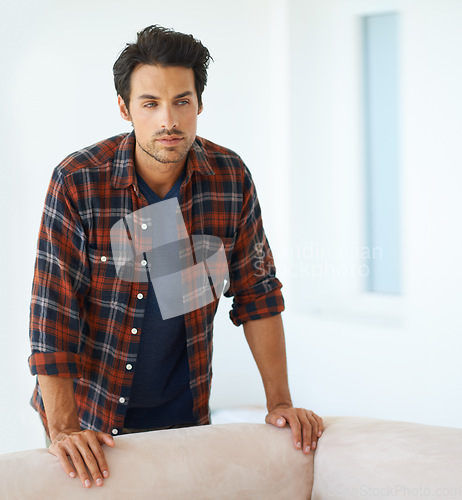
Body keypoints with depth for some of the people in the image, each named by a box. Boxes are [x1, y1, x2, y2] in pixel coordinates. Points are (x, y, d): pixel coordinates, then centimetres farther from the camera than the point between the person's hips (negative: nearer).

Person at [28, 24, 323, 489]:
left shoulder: (230, 177, -9)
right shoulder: (77, 181, -19)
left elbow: (257, 292, -2)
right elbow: (52, 307, -19)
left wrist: (279, 402, -6)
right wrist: (64, 428, -25)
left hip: (185, 410, 3)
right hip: (91, 410, -3)